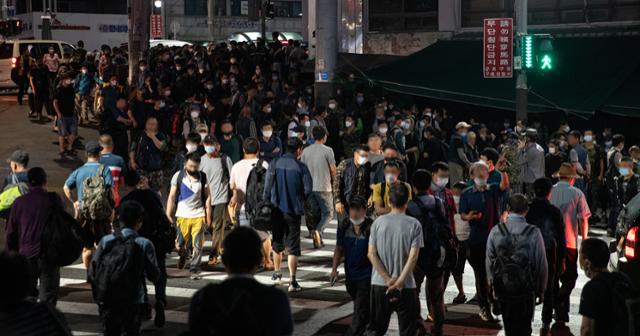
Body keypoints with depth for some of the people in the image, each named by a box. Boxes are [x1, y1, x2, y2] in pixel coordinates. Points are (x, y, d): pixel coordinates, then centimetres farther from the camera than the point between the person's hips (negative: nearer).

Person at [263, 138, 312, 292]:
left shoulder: (274, 164, -4)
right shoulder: (301, 167, -10)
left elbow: (267, 185, -4)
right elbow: (308, 188, -10)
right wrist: (300, 201, 8)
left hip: (276, 209, 3)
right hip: (293, 211, -3)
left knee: (277, 243, 21)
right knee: (293, 246, 2)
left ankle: (277, 274, 35)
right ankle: (292, 281, -3)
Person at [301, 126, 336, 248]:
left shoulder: (306, 151, 3)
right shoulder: (327, 150, -10)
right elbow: (333, 170, -6)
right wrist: (332, 177, 16)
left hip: (309, 187, 5)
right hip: (324, 188, -5)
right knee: (328, 213, 6)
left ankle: (317, 240, 14)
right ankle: (317, 231, -19)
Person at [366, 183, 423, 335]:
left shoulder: (378, 222, -2)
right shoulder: (414, 224, -7)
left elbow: (371, 254, -6)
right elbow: (413, 257, -14)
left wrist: (388, 280, -7)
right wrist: (399, 282, -13)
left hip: (379, 284, 2)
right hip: (406, 286, -2)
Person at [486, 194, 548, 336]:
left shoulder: (495, 231, -10)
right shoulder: (534, 233, -15)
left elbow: (489, 261, -1)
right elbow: (541, 263, -8)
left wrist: (492, 284, 15)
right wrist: (541, 289, 6)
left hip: (503, 288, 2)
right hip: (527, 289, -2)